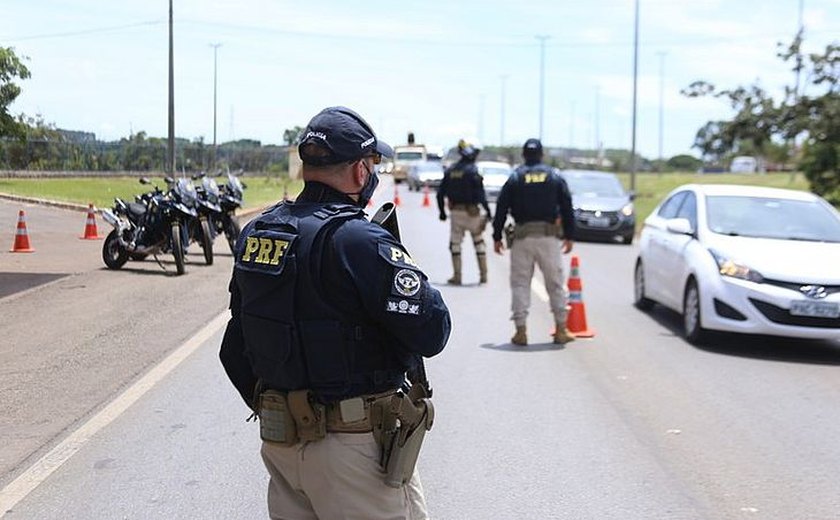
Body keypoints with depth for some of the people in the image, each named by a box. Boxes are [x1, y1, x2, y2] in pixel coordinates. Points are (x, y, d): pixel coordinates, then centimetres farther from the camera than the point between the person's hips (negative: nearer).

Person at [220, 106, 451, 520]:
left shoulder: (254, 234, 5)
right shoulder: (360, 242, -20)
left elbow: (234, 349, 12)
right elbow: (432, 331, -20)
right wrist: (411, 279, -2)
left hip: (279, 440, 8)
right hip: (352, 447, -8)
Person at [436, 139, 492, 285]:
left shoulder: (450, 170, 6)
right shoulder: (472, 170, -11)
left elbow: (441, 193, 8)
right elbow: (480, 194, -15)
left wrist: (442, 211, 17)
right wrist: (488, 211, -9)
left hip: (455, 212, 3)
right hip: (471, 211, -3)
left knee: (455, 243, 9)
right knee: (479, 242, 11)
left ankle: (457, 276, 6)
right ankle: (483, 274, 13)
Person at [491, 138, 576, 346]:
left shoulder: (515, 177, 4)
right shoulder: (555, 176, 7)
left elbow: (501, 208, 2)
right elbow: (567, 207, 5)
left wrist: (497, 237, 7)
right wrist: (569, 236, 10)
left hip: (522, 235, -1)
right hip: (549, 235, 1)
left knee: (520, 283, 5)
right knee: (555, 282, 8)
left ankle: (521, 331, 1)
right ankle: (561, 329, 10)